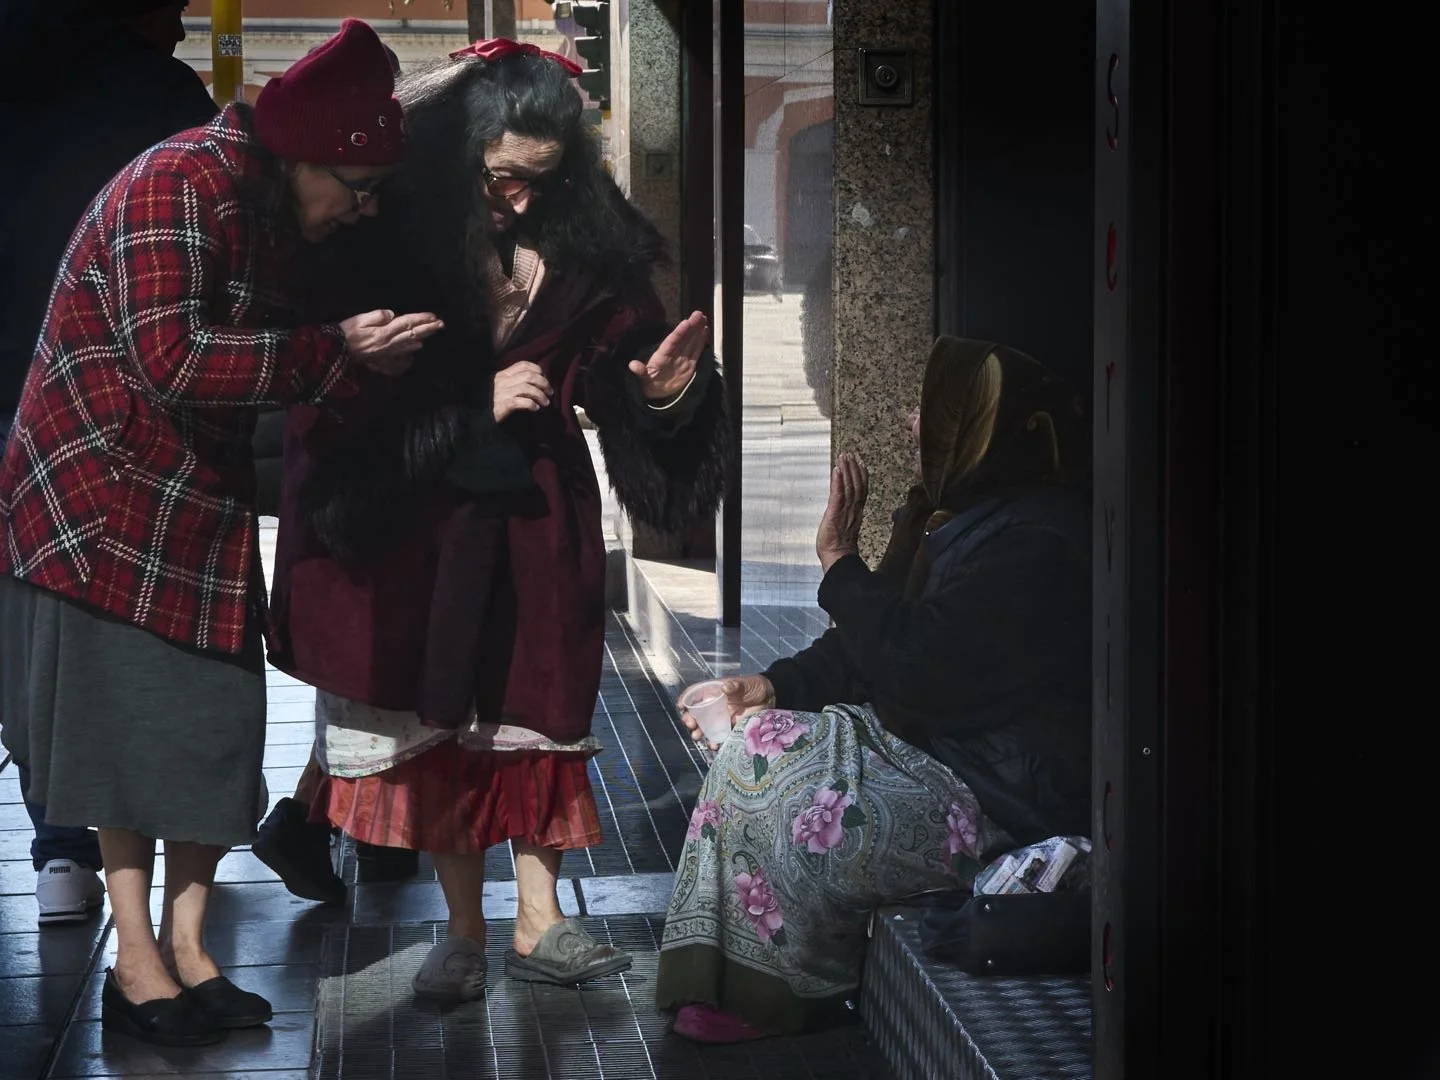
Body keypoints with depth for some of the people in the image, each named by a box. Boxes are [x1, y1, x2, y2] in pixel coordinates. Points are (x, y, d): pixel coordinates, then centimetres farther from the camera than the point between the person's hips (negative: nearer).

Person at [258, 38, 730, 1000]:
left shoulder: (586, 243, -7)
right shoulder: (392, 242, -16)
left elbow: (618, 355, -1)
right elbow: (349, 403, -15)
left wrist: (659, 387, -23)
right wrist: (471, 410, -22)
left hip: (537, 511, 2)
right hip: (424, 516, -2)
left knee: (535, 704, 6)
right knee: (442, 713, 5)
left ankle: (540, 922, 14)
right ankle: (465, 929, 16)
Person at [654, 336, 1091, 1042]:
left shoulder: (1035, 547, -23)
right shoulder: (970, 518, 12)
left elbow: (912, 665, -27)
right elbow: (895, 639, 15)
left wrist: (840, 561, -15)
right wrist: (773, 685, 1)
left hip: (1003, 799, -11)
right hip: (937, 741, 11)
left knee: (780, 803, -21)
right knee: (761, 740, -1)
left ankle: (789, 997, 4)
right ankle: (734, 984, 0)